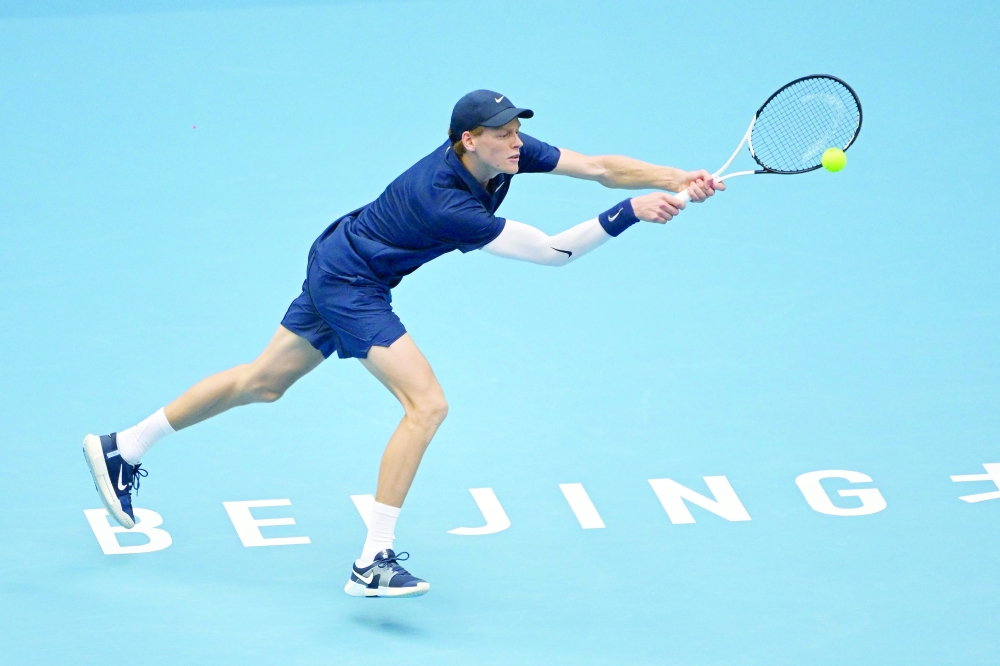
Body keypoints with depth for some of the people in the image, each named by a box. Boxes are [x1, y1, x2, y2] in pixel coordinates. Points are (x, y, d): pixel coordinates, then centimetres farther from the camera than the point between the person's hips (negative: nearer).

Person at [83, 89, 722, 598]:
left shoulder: (506, 154, -12)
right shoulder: (445, 202, -34)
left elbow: (599, 166, -10)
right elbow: (551, 250, -34)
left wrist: (675, 178, -22)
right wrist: (630, 213, -36)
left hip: (338, 268, 9)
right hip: (348, 282, -9)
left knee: (262, 382, 20)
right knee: (427, 403, -18)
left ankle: (122, 448, 32)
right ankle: (373, 563, -16)